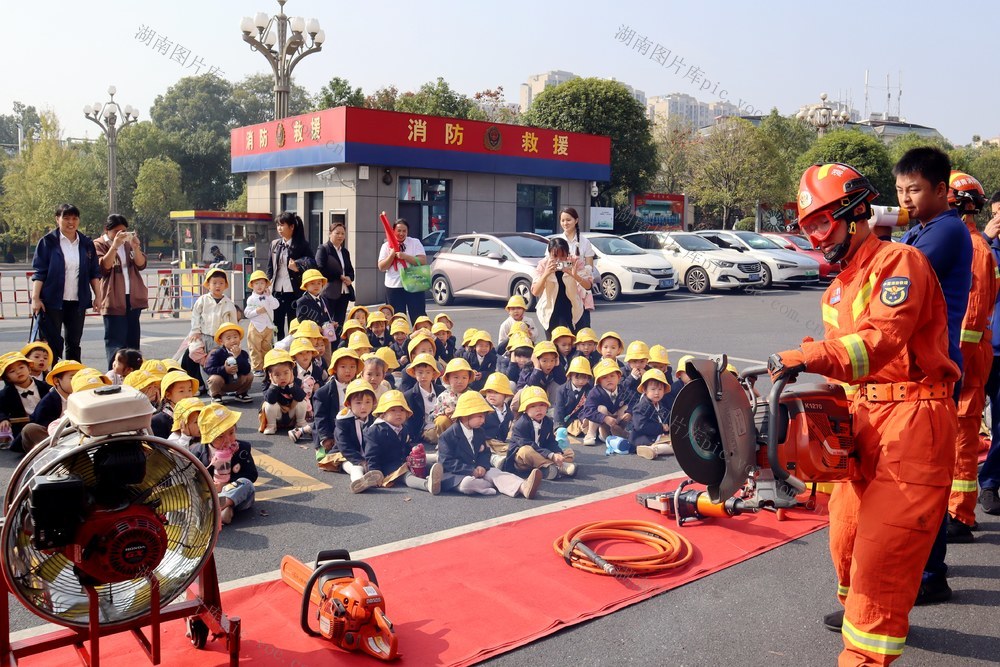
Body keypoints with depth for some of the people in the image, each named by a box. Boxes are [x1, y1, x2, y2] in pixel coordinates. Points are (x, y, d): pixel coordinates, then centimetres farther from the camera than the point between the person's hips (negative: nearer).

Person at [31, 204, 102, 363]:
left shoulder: (86, 243, 10)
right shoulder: (48, 242, -1)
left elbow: (95, 272, 12)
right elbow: (39, 272, -3)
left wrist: (97, 296, 6)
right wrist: (35, 298, -10)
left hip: (78, 302, 3)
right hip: (52, 301, -3)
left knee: (74, 343, 8)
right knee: (53, 343, -2)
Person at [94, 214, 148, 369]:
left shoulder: (130, 243, 15)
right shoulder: (99, 244, 1)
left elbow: (141, 264, 4)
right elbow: (103, 267, -14)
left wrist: (135, 246, -14)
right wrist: (115, 245, -22)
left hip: (133, 298, 5)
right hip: (113, 300, -5)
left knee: (132, 339, 8)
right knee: (115, 342, -8)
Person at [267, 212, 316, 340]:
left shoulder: (302, 245, -2)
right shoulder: (275, 244, 11)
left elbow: (312, 265, -2)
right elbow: (270, 268, 16)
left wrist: (298, 267, -17)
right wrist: (269, 283, 6)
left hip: (294, 292, -4)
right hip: (277, 291, 4)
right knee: (277, 327, 5)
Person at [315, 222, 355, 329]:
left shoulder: (345, 252, 18)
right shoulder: (323, 249, -2)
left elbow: (350, 269, 22)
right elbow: (321, 270, -11)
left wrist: (349, 278, -2)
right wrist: (339, 277, -13)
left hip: (344, 292, 6)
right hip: (329, 292, -6)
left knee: (340, 323, 7)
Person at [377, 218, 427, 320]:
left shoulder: (415, 243, 4)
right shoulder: (386, 246, 8)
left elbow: (423, 261, -8)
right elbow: (381, 267, 2)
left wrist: (405, 256, -16)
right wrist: (392, 254, -10)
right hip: (394, 287, 2)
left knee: (419, 318, -2)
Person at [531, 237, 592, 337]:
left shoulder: (575, 262, -13)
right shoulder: (543, 264, -13)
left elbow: (588, 286, -19)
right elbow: (535, 292, -19)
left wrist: (575, 275, -38)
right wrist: (546, 274, -34)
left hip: (571, 311, 0)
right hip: (550, 311, 0)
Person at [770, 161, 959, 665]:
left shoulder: (899, 262, -11)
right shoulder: (838, 290, 17)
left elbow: (883, 339, -27)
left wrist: (810, 357, -39)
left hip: (913, 416, -9)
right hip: (864, 415, 9)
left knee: (883, 544, -10)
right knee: (846, 528, 19)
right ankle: (858, 609, 44)